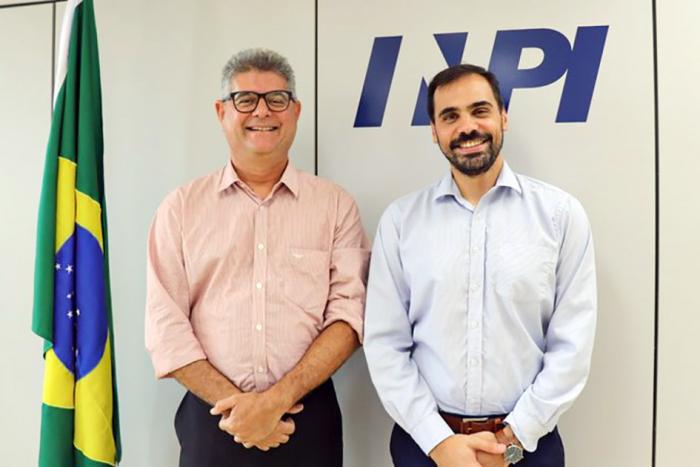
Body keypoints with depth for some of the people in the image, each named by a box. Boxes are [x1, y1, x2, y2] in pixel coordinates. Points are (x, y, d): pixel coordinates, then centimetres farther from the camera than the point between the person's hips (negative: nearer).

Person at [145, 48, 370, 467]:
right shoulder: (181, 207, 1)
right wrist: (234, 403, -12)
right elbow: (166, 324, -3)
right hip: (213, 419, 0)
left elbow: (349, 313, -7)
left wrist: (277, 400, -16)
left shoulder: (336, 205, 0)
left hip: (308, 419, 0)